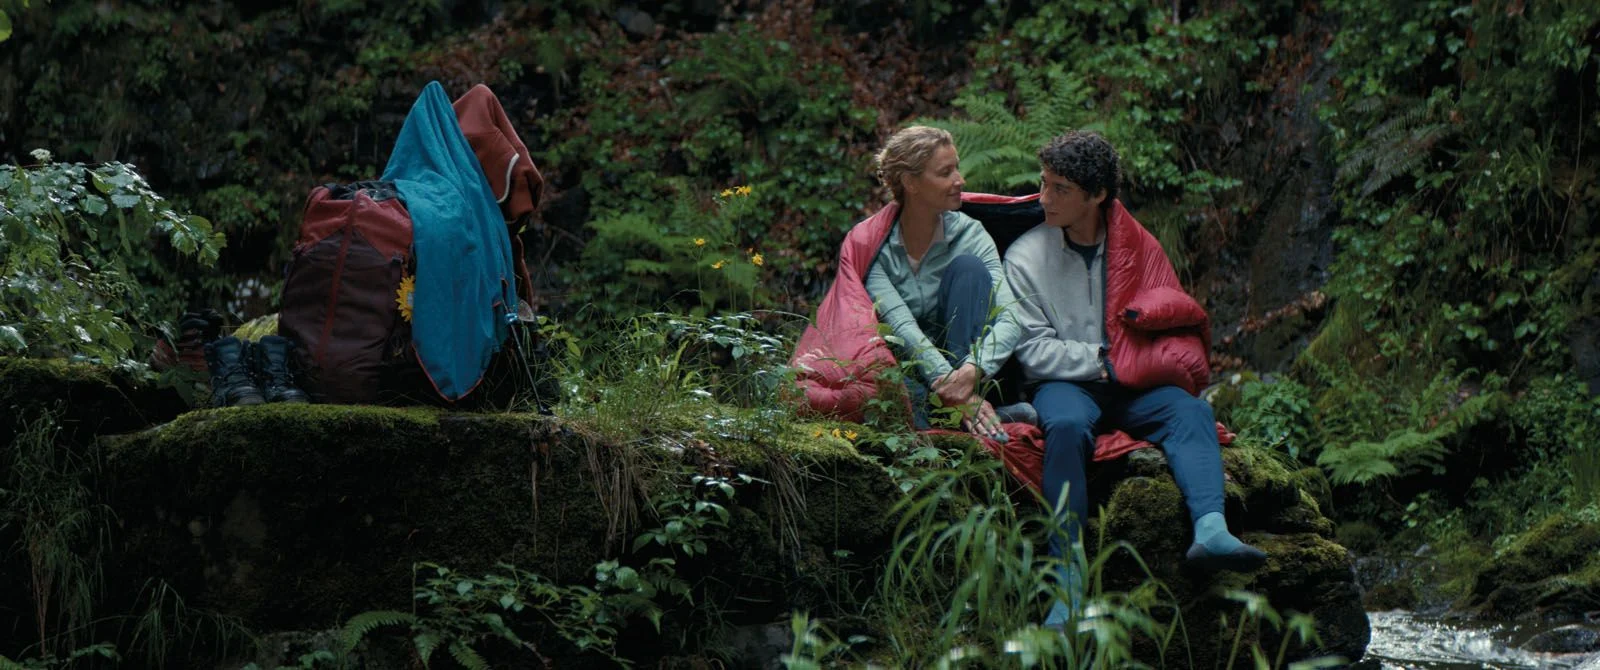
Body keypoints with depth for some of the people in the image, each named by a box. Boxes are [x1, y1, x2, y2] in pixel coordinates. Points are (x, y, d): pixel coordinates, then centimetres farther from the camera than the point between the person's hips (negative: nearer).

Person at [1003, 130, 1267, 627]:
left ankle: (1210, 530, -50)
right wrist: (1103, 361, -10)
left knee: (1190, 409, -27)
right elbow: (1033, 351, -3)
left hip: (1130, 386, 3)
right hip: (1064, 384, -3)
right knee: (1066, 426, -37)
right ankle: (1068, 580, -42)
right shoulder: (1025, 256, 3)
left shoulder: (1137, 247, 10)